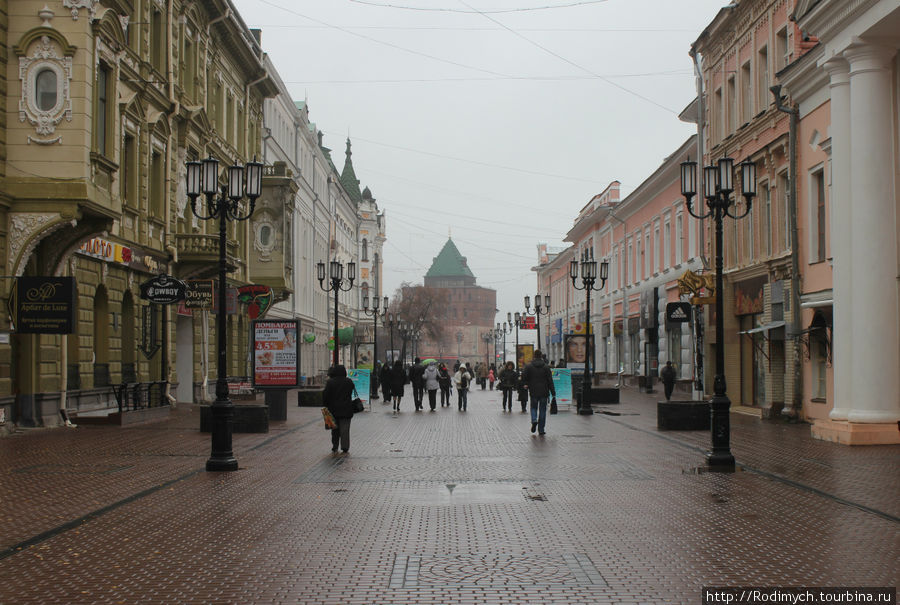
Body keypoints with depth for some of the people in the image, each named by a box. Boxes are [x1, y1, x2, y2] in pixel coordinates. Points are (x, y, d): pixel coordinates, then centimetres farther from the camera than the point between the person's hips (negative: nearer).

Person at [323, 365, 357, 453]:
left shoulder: (330, 382, -7)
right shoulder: (349, 382, -2)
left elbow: (325, 395, -7)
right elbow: (351, 393, 8)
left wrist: (326, 406, 2)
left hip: (334, 409, 0)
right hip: (346, 409, 0)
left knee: (335, 429, 12)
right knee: (345, 429, 1)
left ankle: (335, 446, 15)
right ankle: (345, 447, -4)